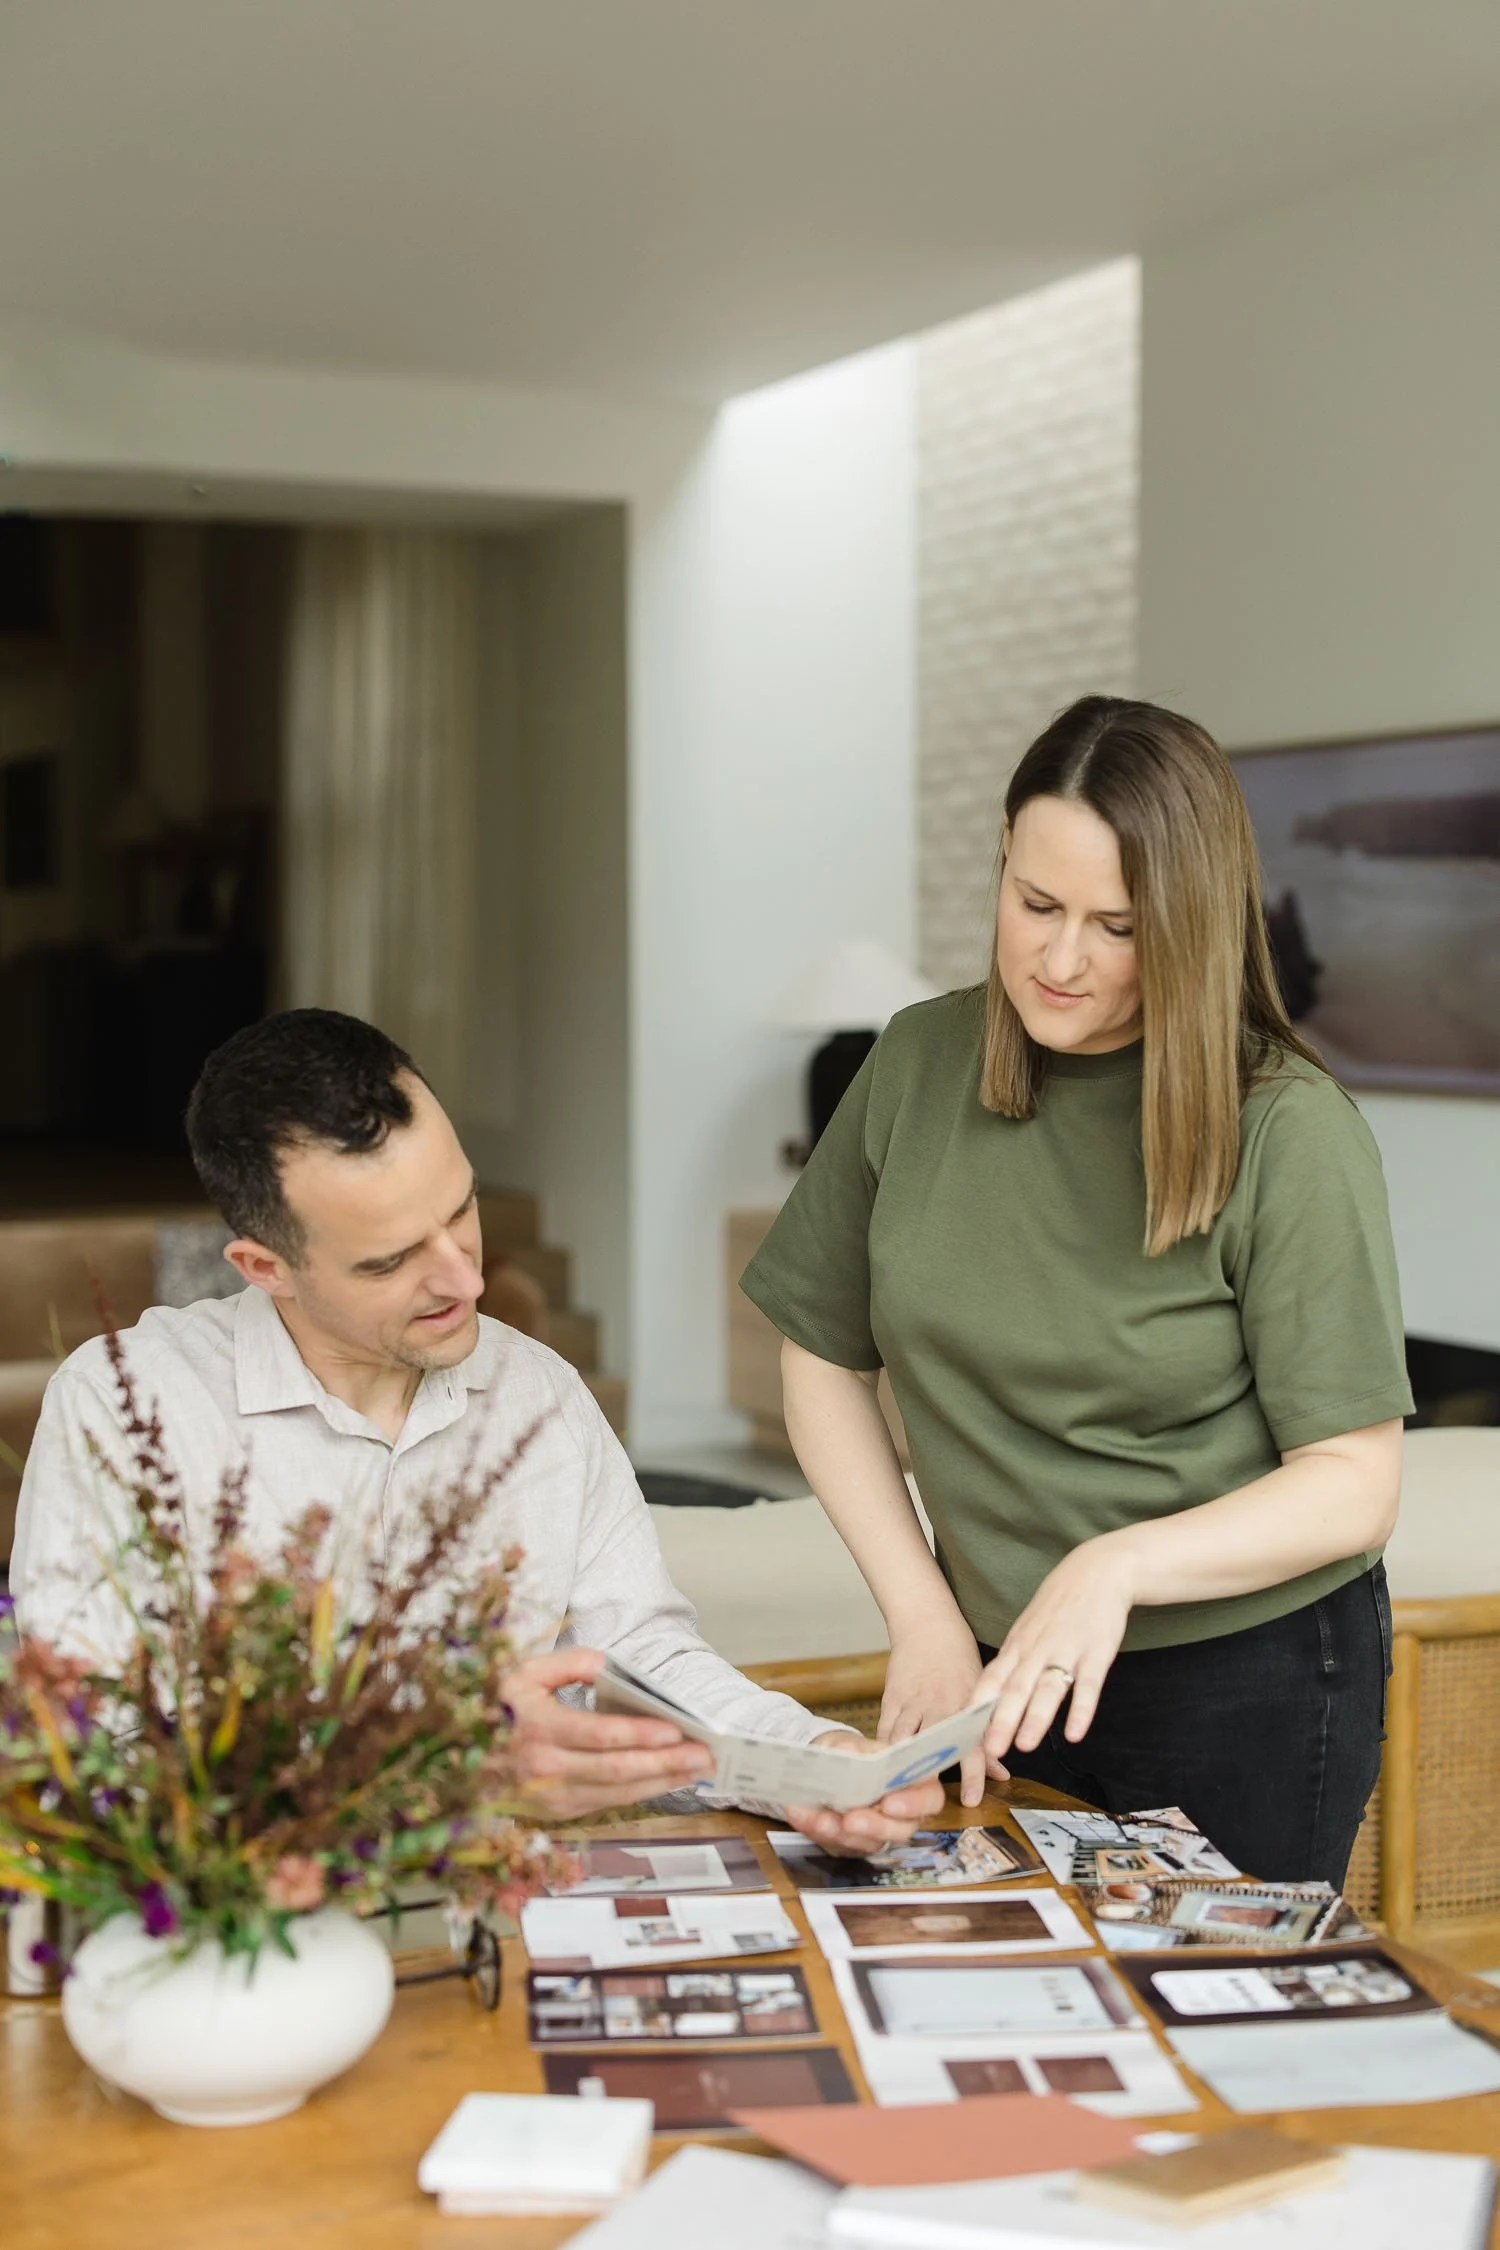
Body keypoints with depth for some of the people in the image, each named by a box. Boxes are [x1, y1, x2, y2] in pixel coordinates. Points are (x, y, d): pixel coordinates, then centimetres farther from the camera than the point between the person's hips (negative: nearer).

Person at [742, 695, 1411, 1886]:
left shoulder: (1287, 1131, -15)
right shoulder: (918, 1065, -3)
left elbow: (1355, 1485, -15)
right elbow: (825, 1358, 4)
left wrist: (1119, 1564, -30)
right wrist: (925, 1618, -4)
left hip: (1249, 1685, -3)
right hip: (1006, 1666, 4)